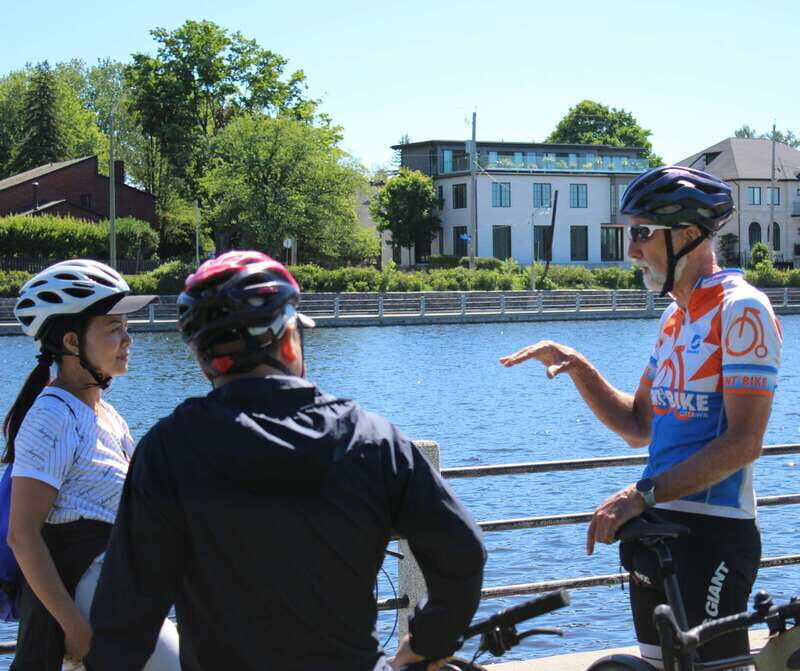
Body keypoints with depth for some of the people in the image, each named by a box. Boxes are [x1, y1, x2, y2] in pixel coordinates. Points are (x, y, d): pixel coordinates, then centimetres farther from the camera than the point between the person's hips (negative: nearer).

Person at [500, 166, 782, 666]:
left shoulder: (741, 309, -13)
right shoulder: (676, 316, 14)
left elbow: (743, 442, -21)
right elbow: (639, 427, 15)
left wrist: (643, 493, -24)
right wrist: (577, 367, 3)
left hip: (711, 531, -9)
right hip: (657, 526, 9)